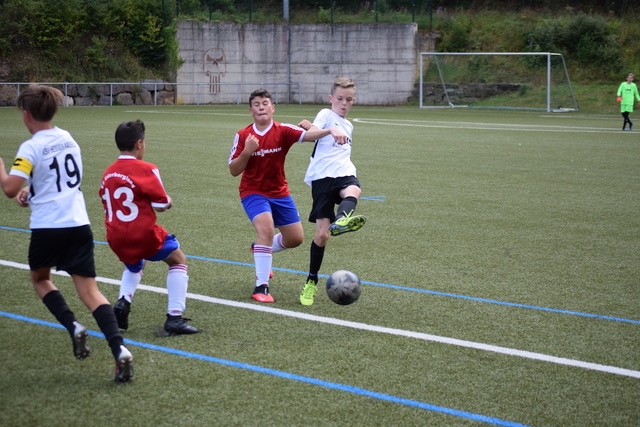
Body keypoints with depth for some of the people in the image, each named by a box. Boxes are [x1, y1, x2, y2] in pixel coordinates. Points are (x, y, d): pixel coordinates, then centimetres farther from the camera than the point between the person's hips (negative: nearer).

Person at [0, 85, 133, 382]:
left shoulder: (30, 148, -10)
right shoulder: (67, 138, 11)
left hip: (47, 227, -5)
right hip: (78, 224, 5)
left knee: (39, 278, 23)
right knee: (89, 290, 3)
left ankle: (73, 326, 2)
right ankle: (119, 349, -16)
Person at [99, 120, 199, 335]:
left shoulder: (108, 172, 6)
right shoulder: (145, 169, -12)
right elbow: (162, 204, -12)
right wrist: (168, 202, 11)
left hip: (116, 237, 6)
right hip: (143, 233, -6)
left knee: (134, 266, 36)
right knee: (178, 260, 16)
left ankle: (122, 302, 10)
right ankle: (174, 318, 6)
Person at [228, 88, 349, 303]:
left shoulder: (282, 131, -11)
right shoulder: (243, 136, -9)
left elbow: (308, 135, -30)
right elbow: (234, 170, -8)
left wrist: (330, 131, -49)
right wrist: (247, 151, -25)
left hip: (279, 192, 3)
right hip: (253, 192, -3)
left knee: (295, 238, 9)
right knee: (266, 228, -28)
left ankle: (260, 250, 40)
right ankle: (261, 287, -22)